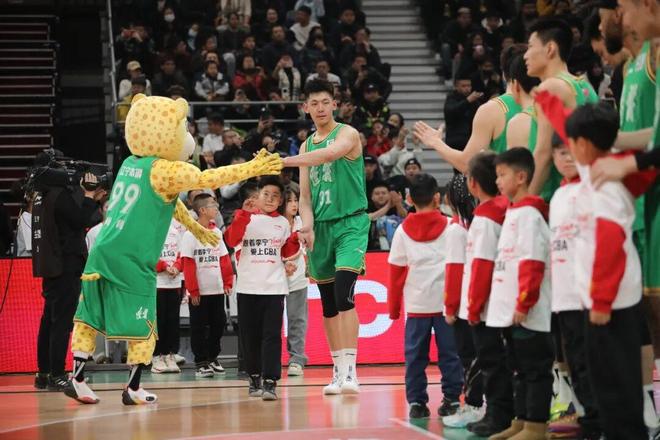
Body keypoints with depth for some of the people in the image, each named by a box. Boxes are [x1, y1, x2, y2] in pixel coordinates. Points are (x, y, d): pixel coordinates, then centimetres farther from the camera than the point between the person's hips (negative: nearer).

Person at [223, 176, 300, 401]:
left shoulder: (283, 223, 11)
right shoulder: (247, 218, 3)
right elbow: (232, 241, -12)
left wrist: (295, 240, 1)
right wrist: (243, 215, -23)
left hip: (274, 287, 0)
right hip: (248, 287, 0)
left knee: (272, 335, -9)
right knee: (250, 335, 7)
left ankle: (270, 382, -14)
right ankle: (254, 377, 22)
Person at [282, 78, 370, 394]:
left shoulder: (347, 134, -4)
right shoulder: (307, 146, 15)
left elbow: (330, 153, -28)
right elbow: (305, 195, 12)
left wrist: (284, 161, -34)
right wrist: (307, 225, -7)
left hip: (351, 223, -6)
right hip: (321, 226, 6)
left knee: (344, 295, -20)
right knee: (327, 304, 8)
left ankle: (350, 371, -23)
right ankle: (338, 371, 15)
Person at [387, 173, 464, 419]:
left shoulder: (403, 231, 4)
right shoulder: (450, 227, 1)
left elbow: (396, 271, 5)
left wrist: (393, 307, 12)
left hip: (417, 304, 1)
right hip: (446, 302, -1)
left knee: (415, 355, 7)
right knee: (449, 353, 6)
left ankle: (416, 402, 5)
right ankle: (451, 399, 5)